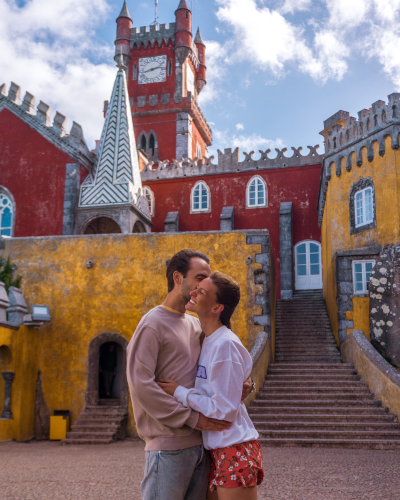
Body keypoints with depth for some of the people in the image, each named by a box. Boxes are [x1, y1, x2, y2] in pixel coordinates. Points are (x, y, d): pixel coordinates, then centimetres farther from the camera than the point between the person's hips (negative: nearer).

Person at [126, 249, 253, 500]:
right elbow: (140, 384, -17)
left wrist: (240, 385, 1)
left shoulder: (197, 325, 15)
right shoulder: (153, 323, -8)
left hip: (201, 442, 7)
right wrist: (192, 418, -16)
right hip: (169, 447, -7)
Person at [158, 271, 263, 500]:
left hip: (235, 449, -8)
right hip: (216, 450, 9)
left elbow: (224, 409, -19)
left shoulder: (225, 345, -20)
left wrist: (180, 392, -13)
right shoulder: (209, 341, 6)